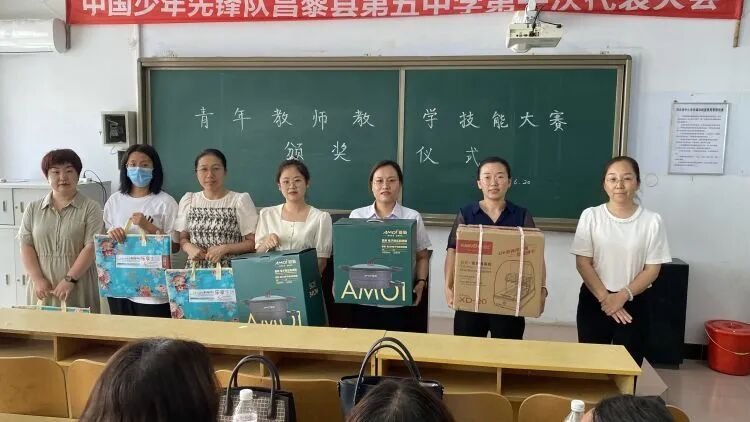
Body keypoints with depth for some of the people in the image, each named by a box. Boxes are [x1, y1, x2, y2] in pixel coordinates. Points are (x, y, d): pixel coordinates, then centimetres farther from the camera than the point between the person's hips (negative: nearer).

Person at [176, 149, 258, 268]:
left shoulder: (241, 200, 1)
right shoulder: (188, 200, 12)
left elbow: (253, 242, 0)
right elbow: (182, 238, 18)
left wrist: (225, 248, -12)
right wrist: (189, 247, -3)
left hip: (229, 269, -3)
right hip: (195, 269, 3)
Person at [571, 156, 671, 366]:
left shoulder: (652, 221, -4)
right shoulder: (591, 216, -3)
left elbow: (652, 269, -3)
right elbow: (583, 263, -5)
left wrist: (623, 295, -15)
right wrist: (605, 297, -13)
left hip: (634, 303, 0)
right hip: (594, 300, 0)